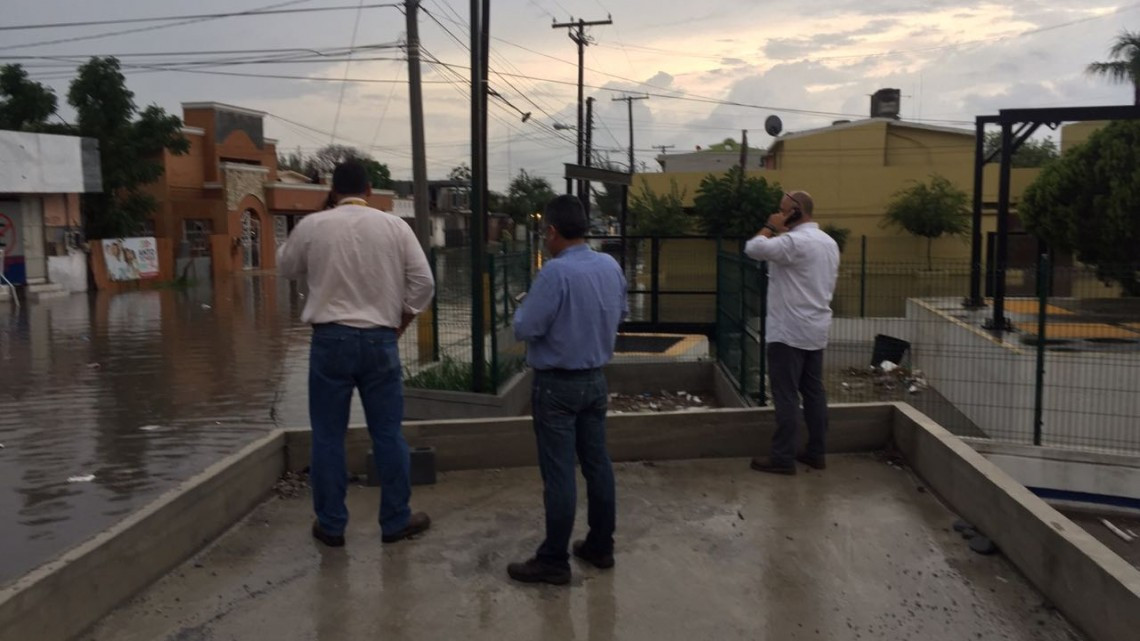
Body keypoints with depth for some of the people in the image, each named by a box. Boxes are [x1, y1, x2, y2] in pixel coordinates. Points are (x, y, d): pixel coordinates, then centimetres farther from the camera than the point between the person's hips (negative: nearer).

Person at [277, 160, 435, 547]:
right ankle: (396, 520, 18)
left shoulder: (311, 226, -1)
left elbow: (285, 269, 16)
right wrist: (400, 322, 9)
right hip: (379, 340, 1)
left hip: (330, 339, 0)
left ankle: (330, 525, 17)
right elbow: (423, 281, -2)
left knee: (328, 435, 9)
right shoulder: (394, 226, 0)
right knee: (388, 434, 9)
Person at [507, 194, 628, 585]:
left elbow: (525, 329, -20)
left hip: (557, 385, -7)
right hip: (596, 379, 7)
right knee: (597, 464, 15)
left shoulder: (556, 272, -23)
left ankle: (554, 561, 9)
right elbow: (622, 312, 17)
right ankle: (601, 546, 27)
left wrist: (523, 307, 0)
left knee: (559, 474, -1)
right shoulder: (611, 266, 1)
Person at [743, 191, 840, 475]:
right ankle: (816, 452, 19)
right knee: (814, 392, 13)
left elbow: (753, 248, -25)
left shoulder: (794, 241, -18)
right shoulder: (829, 243, 13)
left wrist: (770, 227, -8)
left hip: (789, 331, -9)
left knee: (786, 395, -4)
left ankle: (783, 458, 0)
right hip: (816, 329, 9)